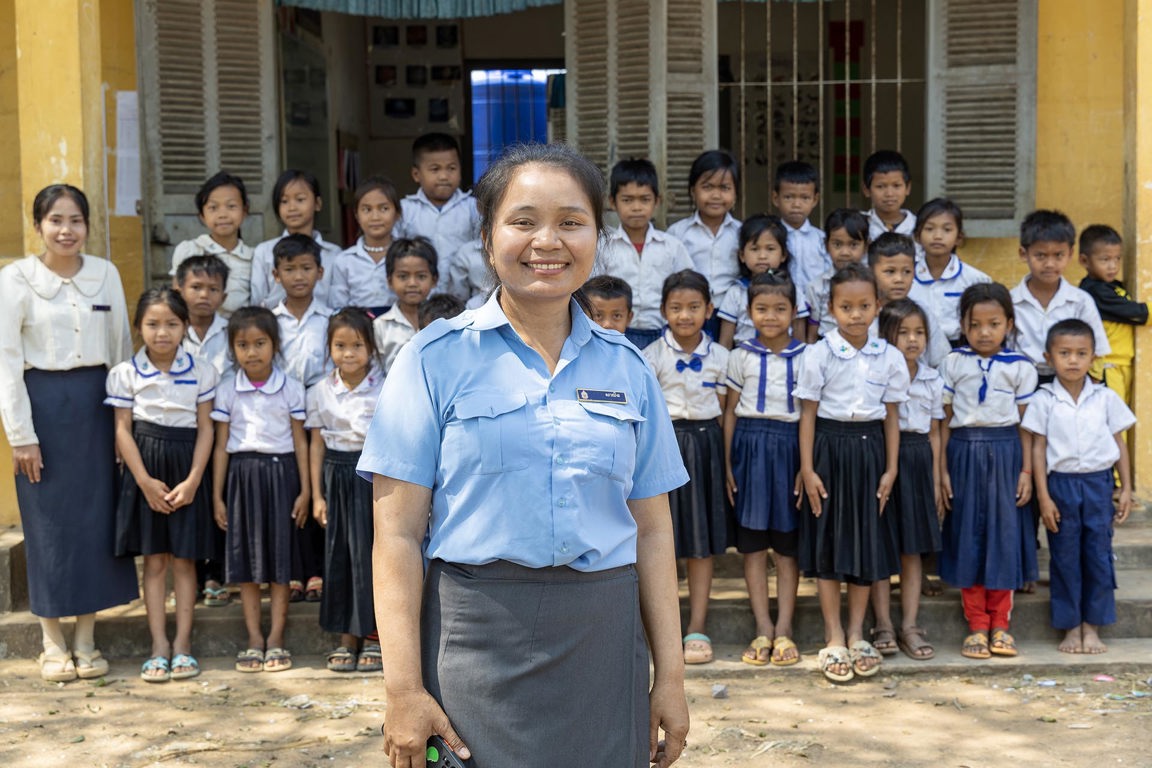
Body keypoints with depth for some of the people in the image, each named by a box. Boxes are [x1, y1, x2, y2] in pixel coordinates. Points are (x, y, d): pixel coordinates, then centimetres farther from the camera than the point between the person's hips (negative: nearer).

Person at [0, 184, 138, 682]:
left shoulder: (106, 274, 4)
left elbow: (121, 349, 8)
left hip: (96, 402, 3)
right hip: (42, 402, -3)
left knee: (96, 518, 5)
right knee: (48, 523, 2)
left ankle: (86, 640, 16)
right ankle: (53, 644, 14)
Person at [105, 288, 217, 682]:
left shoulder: (201, 371, 1)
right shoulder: (125, 373, -1)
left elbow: (205, 428, 0)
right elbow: (123, 431, -2)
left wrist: (193, 479, -9)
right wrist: (145, 480, -10)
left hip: (186, 471, 0)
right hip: (145, 470, 0)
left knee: (184, 559, 4)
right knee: (154, 560, 3)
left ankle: (182, 643, 10)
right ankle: (159, 644, 8)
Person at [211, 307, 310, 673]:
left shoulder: (290, 389, 0)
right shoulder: (227, 392, 3)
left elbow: (300, 441, 2)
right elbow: (221, 445, 5)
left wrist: (305, 490, -1)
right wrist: (217, 496, 3)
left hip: (280, 472, -1)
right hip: (242, 474, 1)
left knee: (280, 555, 1)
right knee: (246, 558, 4)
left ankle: (276, 638, 8)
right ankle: (254, 639, 11)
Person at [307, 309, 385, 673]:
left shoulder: (384, 390, -3)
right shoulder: (320, 392, 4)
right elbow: (316, 444, 7)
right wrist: (317, 494, 4)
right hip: (337, 477, 3)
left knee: (371, 553, -1)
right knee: (338, 555, 5)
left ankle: (374, 636, 10)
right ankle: (347, 638, 14)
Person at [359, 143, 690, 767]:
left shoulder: (626, 368, 8)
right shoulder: (437, 359, -2)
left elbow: (652, 533, 10)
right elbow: (398, 534, -5)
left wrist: (669, 676, 7)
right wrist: (404, 690, -10)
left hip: (602, 645, 3)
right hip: (477, 643, -3)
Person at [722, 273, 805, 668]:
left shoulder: (804, 356, 3)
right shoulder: (741, 356, 4)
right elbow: (730, 411, 7)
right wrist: (727, 463, 2)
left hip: (789, 446, 0)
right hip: (750, 445, 1)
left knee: (788, 542, 4)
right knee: (752, 542, 3)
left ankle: (784, 628, 10)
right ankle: (763, 627, 10)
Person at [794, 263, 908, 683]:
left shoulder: (890, 357, 1)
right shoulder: (818, 354, -5)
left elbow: (892, 416, 5)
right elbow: (808, 413, -3)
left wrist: (890, 469, 1)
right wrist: (807, 469, -7)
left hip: (869, 449, 2)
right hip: (829, 448, -2)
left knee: (867, 539, 7)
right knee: (827, 540, 2)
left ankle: (856, 633, 19)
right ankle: (834, 636, 12)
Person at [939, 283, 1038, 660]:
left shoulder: (1020, 367, 1)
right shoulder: (953, 364, 3)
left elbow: (1025, 423, 2)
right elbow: (945, 419, 3)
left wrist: (1026, 470, -4)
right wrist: (942, 469, -1)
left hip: (1005, 454, 0)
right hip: (964, 453, 1)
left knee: (1004, 534, 3)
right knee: (968, 535, 3)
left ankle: (1000, 624, 13)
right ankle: (977, 625, 12)